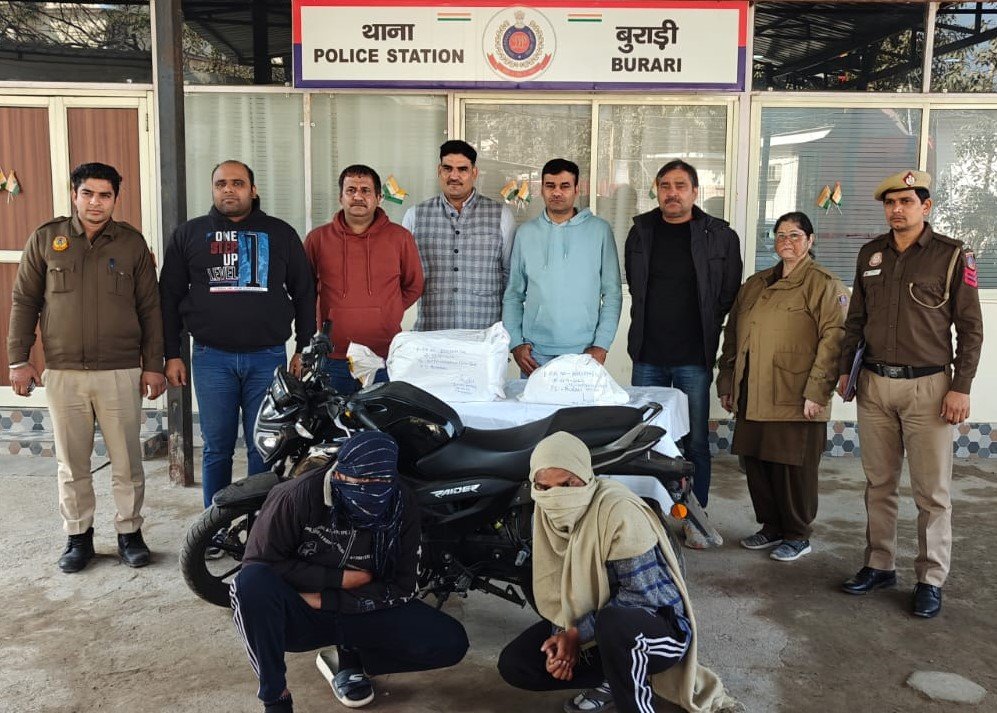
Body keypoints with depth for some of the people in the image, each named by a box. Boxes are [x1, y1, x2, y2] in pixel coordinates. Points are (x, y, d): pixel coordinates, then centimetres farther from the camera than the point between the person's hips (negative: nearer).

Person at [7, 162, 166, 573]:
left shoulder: (132, 243, 4)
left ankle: (130, 533, 19)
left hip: (121, 372, -1)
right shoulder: (45, 239, 5)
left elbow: (150, 308, 6)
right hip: (63, 373, 1)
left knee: (127, 462, 4)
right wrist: (19, 358, 3)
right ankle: (78, 537, 22)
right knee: (71, 464, 9)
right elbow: (24, 302, 8)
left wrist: (153, 364, 2)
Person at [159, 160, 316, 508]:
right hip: (212, 359, 1)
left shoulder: (281, 234, 8)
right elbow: (169, 297, 9)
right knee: (217, 449, 8)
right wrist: (171, 355, 3)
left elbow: (304, 293, 10)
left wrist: (304, 349, 5)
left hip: (268, 357, 0)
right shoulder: (188, 235, 9)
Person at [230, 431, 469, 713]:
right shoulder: (300, 495, -21)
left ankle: (349, 660, 6)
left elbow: (402, 586, -8)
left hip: (360, 612, 3)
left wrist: (327, 599, -19)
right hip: (299, 614, -3)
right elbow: (259, 563, -17)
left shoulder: (403, 505, -11)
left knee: (450, 642, -16)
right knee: (251, 583, -35)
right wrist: (340, 578, -20)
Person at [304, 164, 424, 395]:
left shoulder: (400, 237, 4)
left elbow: (414, 286, 14)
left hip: (385, 358, 0)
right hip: (332, 358, 1)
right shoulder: (318, 238, 5)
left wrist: (385, 314, 9)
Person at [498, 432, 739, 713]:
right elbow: (550, 585, 4)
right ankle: (613, 676, 5)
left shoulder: (618, 509, -25)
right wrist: (563, 633, -13)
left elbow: (641, 596, -25)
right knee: (513, 664, -6)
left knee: (613, 624, -42)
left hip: (658, 626, -7)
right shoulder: (545, 513, -4)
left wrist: (578, 632, -23)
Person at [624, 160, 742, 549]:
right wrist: (651, 326, 12)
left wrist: (705, 335, 6)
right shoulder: (641, 231, 7)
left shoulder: (720, 236, -1)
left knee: (696, 443, 4)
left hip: (693, 358, -2)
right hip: (648, 355, 3)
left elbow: (728, 295, 5)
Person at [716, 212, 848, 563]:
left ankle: (797, 536, 19)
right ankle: (771, 527, 29)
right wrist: (727, 384, 16)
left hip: (795, 400, -6)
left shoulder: (825, 286, -3)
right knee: (756, 463, 11)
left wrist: (816, 392, -18)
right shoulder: (754, 284, 17)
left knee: (793, 468, 2)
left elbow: (833, 340, -12)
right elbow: (732, 336, 20)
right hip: (752, 398, 6)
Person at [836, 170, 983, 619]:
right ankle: (880, 565, 23)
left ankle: (931, 579, 13)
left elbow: (970, 328, -3)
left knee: (932, 490, 1)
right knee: (879, 484, 11)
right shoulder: (871, 253, 9)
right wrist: (845, 369, 12)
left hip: (927, 386, -4)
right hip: (874, 384, 4)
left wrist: (961, 387, -9)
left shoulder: (953, 256, -4)